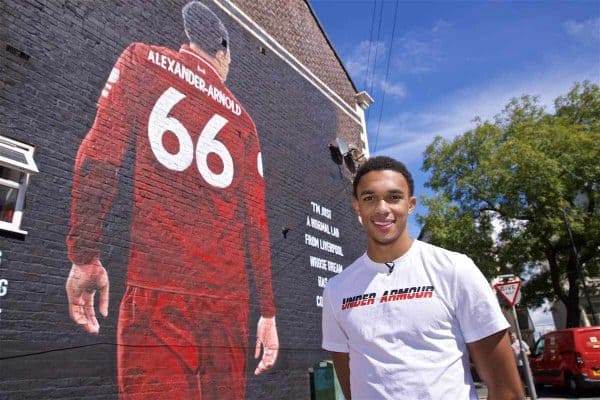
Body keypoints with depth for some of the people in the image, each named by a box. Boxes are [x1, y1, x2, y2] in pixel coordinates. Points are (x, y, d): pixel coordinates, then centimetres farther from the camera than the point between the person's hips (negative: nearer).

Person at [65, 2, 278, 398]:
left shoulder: (143, 59, 11)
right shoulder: (243, 120, 17)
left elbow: (101, 154, -5)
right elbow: (256, 220, 10)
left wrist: (84, 257, -2)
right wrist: (268, 312, 12)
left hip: (158, 285, -3)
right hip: (229, 295, 4)